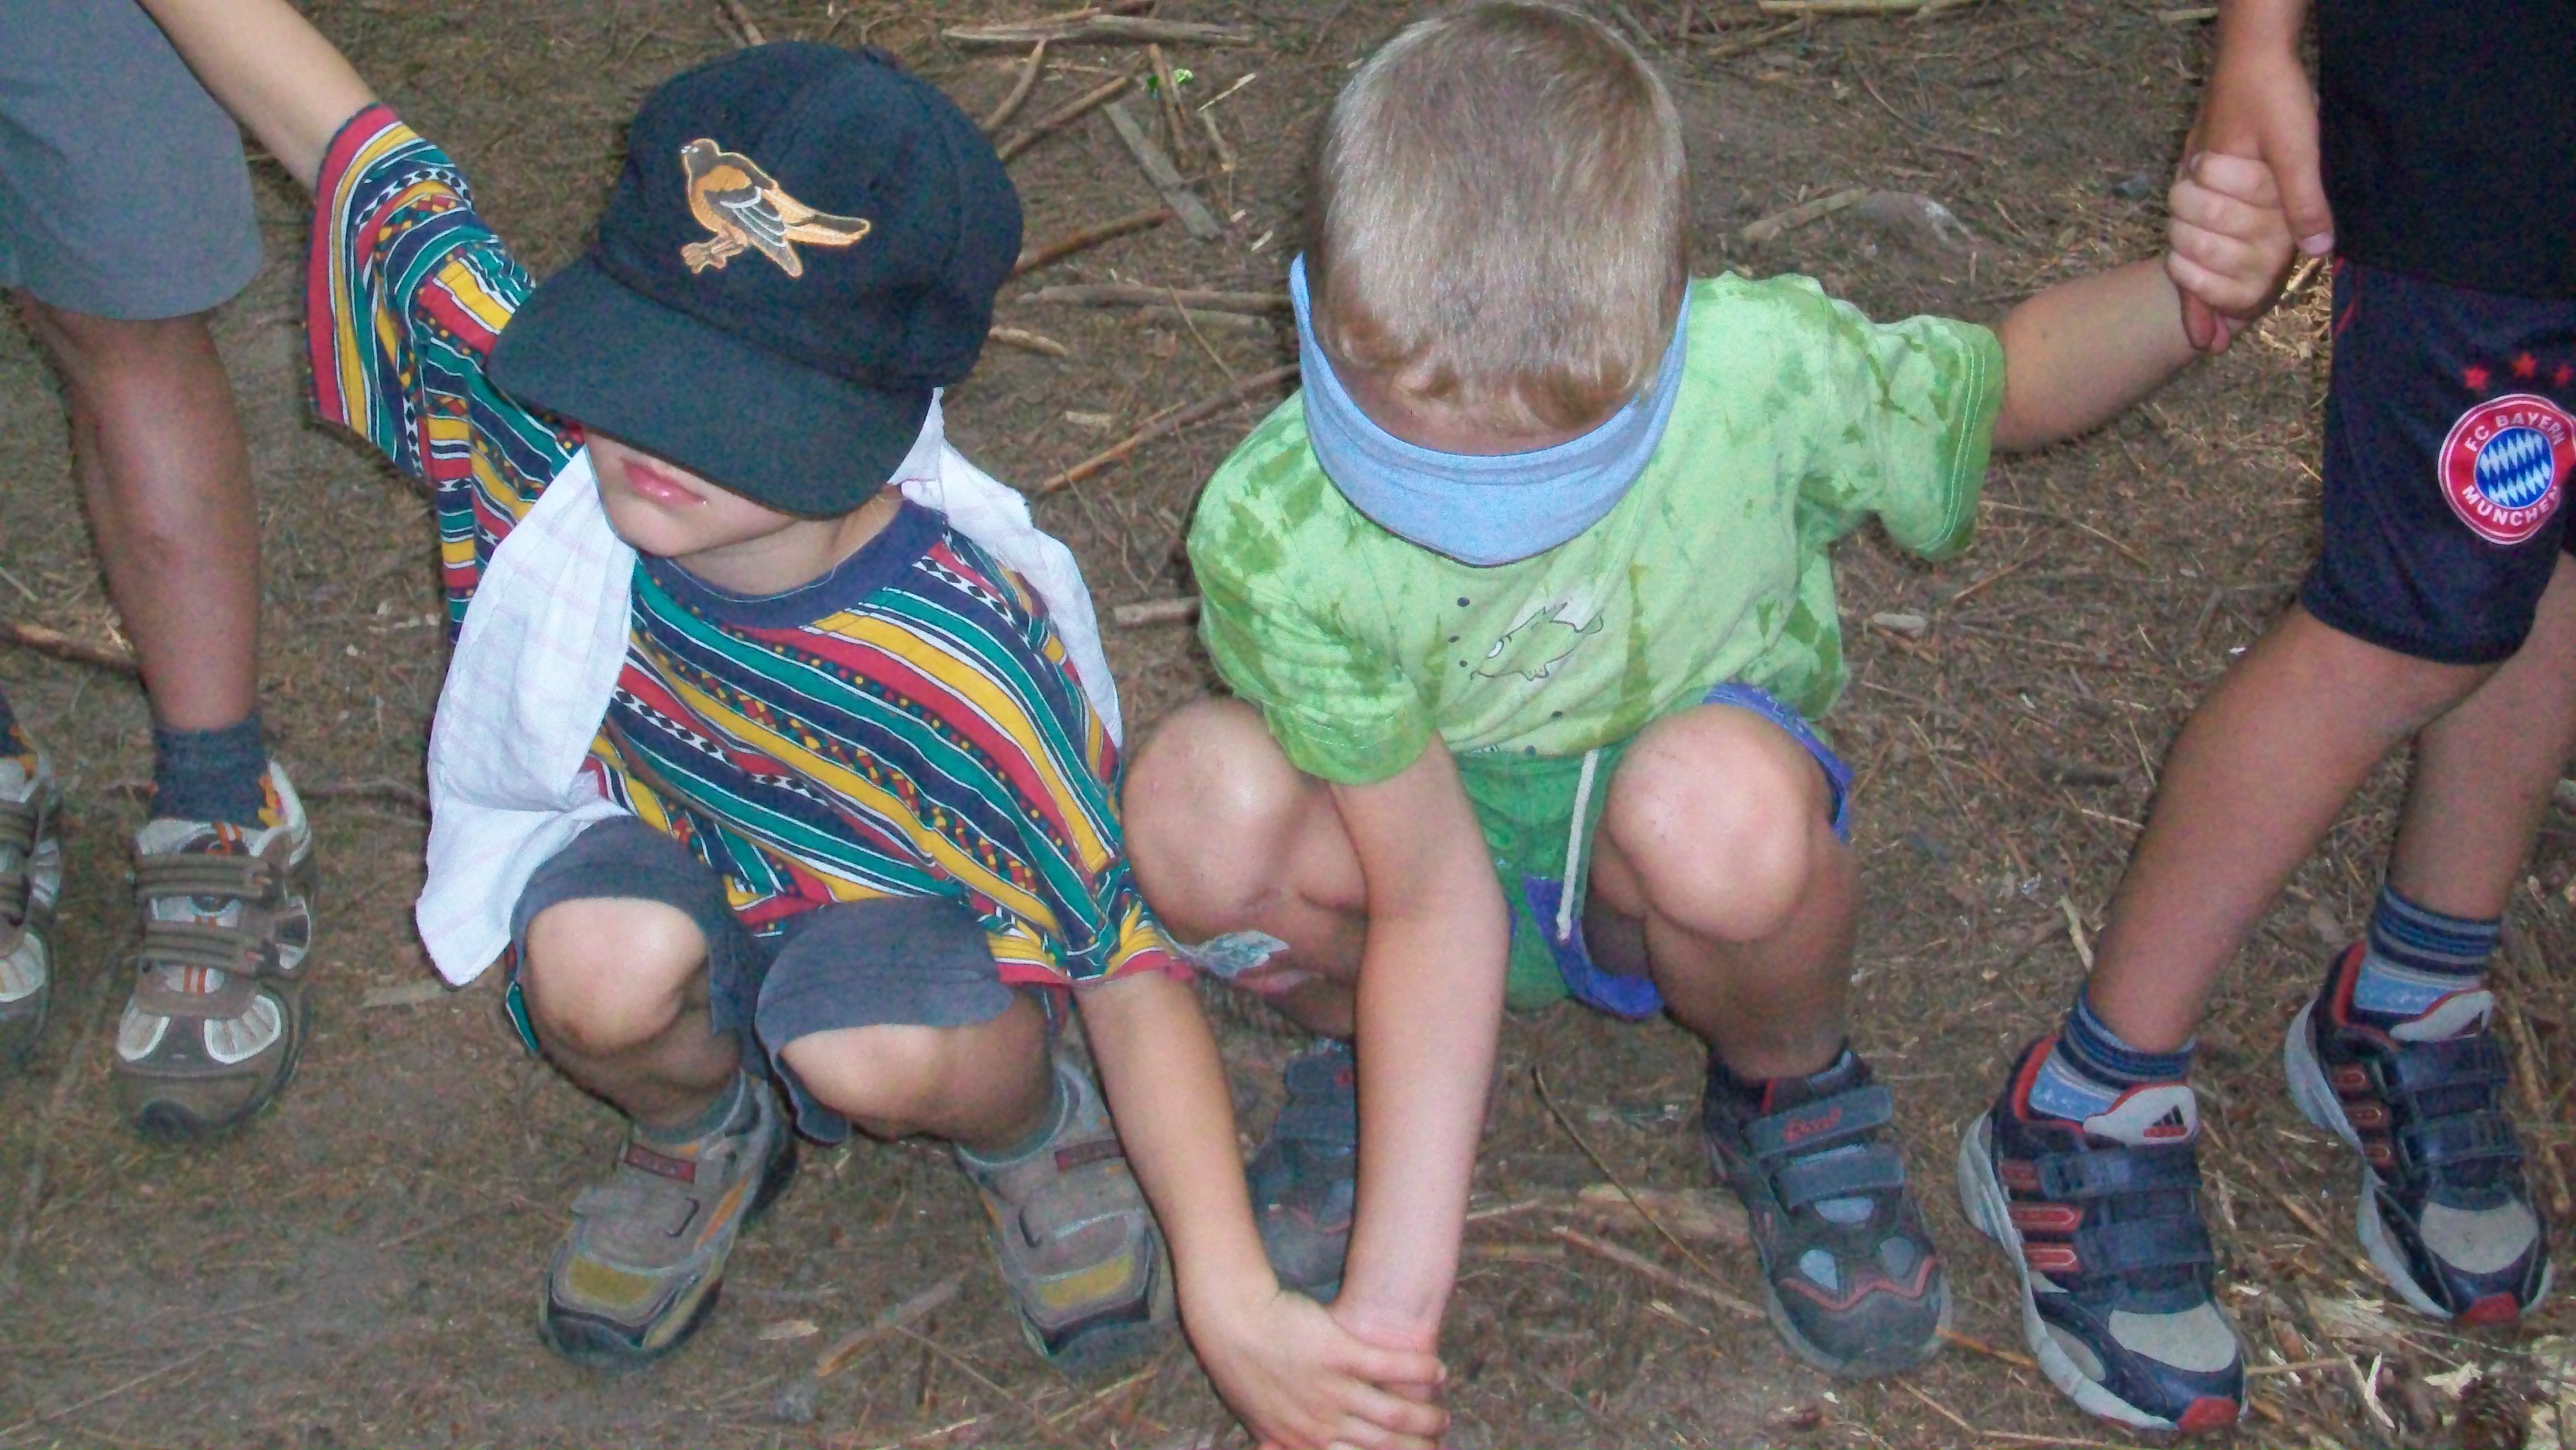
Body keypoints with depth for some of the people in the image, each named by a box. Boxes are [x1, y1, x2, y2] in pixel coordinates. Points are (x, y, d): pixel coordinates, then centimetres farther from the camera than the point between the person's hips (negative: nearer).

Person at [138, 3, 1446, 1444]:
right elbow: (346, 137, -17)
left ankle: (1033, 1130, 3)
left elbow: (1132, 971, -28)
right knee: (604, 976, -33)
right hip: (655, 856, 3)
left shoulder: (961, 660, -36)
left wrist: (1234, 1307, -35)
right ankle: (700, 1137, 5)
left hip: (900, 904, -3)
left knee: (886, 1053, -37)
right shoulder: (536, 420, -27)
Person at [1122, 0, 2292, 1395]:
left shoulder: (1761, 370, -29)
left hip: (1656, 871, 0)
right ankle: (1357, 1050, 2)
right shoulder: (1274, 535, -29)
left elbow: (2013, 380, -6)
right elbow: (1432, 898, -25)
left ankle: (1790, 1090, -3)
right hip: (1431, 866, 0)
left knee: (1721, 800, -39)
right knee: (1202, 804, -35)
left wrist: (2187, 294, -28)